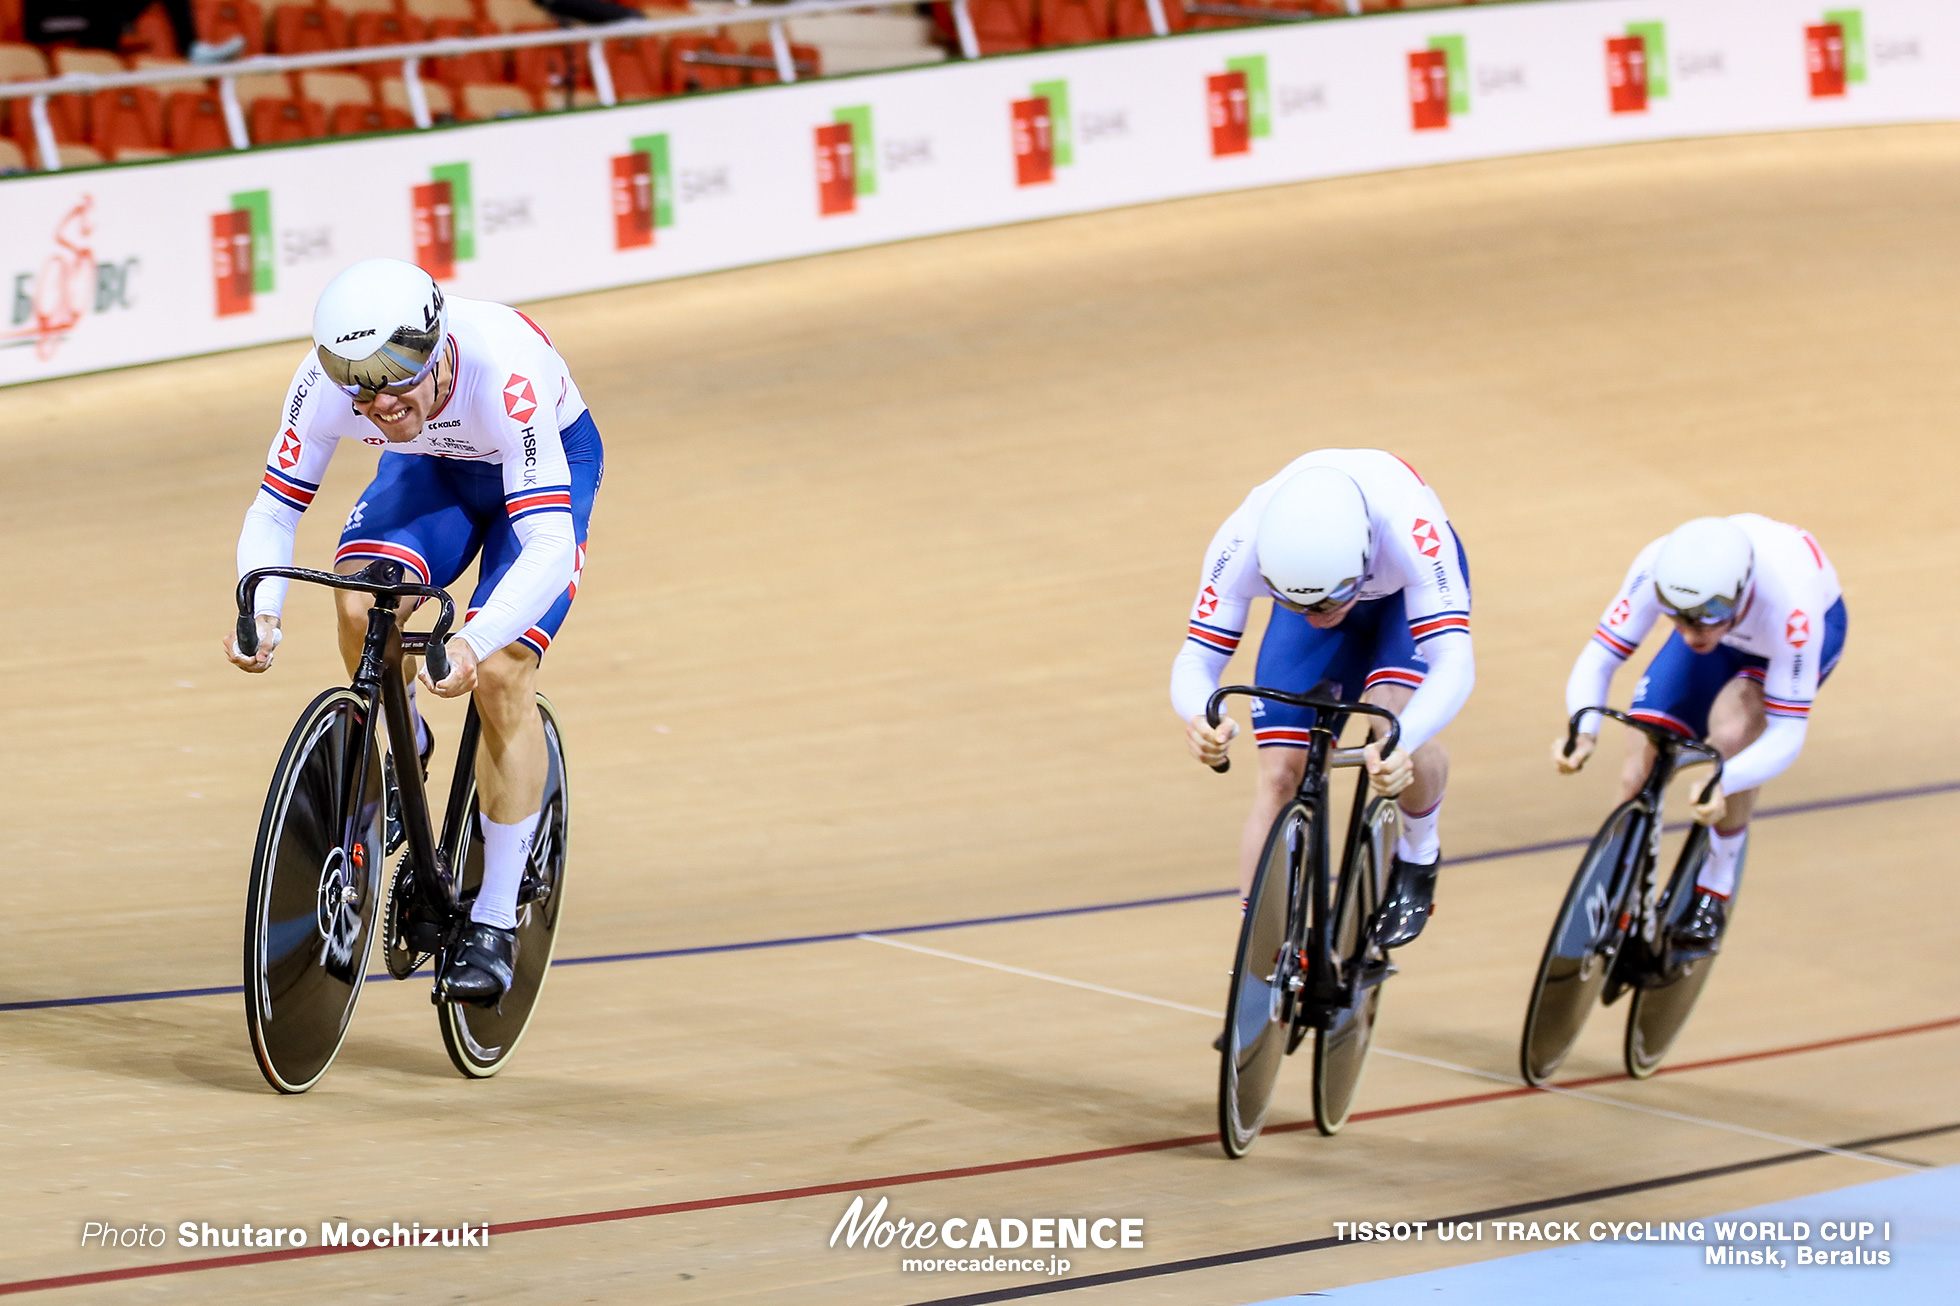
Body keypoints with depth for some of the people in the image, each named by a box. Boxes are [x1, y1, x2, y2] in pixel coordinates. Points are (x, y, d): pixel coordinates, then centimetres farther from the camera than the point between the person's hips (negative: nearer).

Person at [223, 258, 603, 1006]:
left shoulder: (502, 369, -42)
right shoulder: (327, 379, -31)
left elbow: (549, 547, -46)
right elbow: (274, 509, -22)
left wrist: (473, 644, -61)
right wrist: (260, 610, -43)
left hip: (548, 463, -3)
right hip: (431, 467, 3)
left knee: (501, 673, -21)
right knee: (362, 606, -27)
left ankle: (494, 923, -9)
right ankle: (401, 753, 6)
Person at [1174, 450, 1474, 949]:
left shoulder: (1408, 527, -45)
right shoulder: (1243, 540, -38)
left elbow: (1453, 663, -50)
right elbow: (1195, 662, -34)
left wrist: (1402, 742, -69)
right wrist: (1201, 718, -58)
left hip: (1406, 594, -2)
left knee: (1392, 717, -31)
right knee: (1280, 776, -13)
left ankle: (1418, 856, 0)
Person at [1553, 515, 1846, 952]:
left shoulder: (1789, 605, -45)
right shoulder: (1657, 569, -38)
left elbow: (1787, 734, -39)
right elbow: (1598, 658, -31)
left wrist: (1722, 781, -58)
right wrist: (1583, 731, -52)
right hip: (1727, 634, 3)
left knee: (1732, 726, -33)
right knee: (1639, 779, -11)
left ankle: (1713, 895, -13)